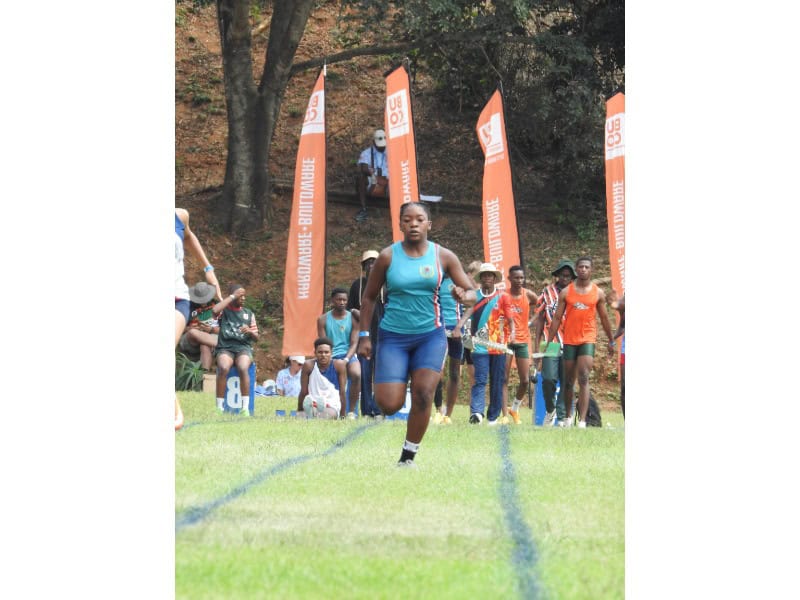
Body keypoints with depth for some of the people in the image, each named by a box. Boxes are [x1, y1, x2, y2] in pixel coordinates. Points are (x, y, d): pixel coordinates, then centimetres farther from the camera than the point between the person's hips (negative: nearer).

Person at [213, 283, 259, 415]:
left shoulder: (249, 313, 17)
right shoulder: (224, 310, 10)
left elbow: (256, 337, 16)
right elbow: (215, 310, -17)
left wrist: (250, 331, -8)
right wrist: (232, 297, -8)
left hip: (244, 347, 1)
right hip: (225, 347, -1)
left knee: (243, 368, -33)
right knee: (224, 368, -34)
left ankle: (245, 407, -31)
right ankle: (219, 407, -28)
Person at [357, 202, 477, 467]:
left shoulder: (443, 256, 0)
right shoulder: (388, 256, -2)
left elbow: (472, 293, 4)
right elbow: (369, 297, 8)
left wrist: (463, 296, -20)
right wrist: (364, 335, 1)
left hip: (431, 335, 1)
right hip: (393, 336, 0)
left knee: (423, 393, -18)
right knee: (389, 405, -11)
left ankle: (408, 456, -1)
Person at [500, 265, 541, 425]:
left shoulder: (528, 295, 2)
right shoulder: (503, 296, -5)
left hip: (523, 340, 3)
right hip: (506, 340, -3)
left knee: (525, 380, 3)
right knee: (504, 379, -3)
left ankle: (515, 409, 25)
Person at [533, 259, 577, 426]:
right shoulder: (547, 293, 8)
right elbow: (539, 320, 9)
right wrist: (537, 346, 5)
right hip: (550, 343, -1)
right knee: (549, 379, -10)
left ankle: (563, 417, 6)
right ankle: (550, 410, 14)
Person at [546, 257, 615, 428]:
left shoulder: (598, 293, 4)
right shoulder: (566, 292, 3)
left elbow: (604, 318, 12)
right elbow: (557, 318, 5)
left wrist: (611, 340, 16)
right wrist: (549, 341, 1)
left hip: (588, 340, -2)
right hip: (569, 341, 2)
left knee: (584, 379, -15)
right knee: (568, 380, 10)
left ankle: (582, 421, -20)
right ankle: (568, 417, 28)